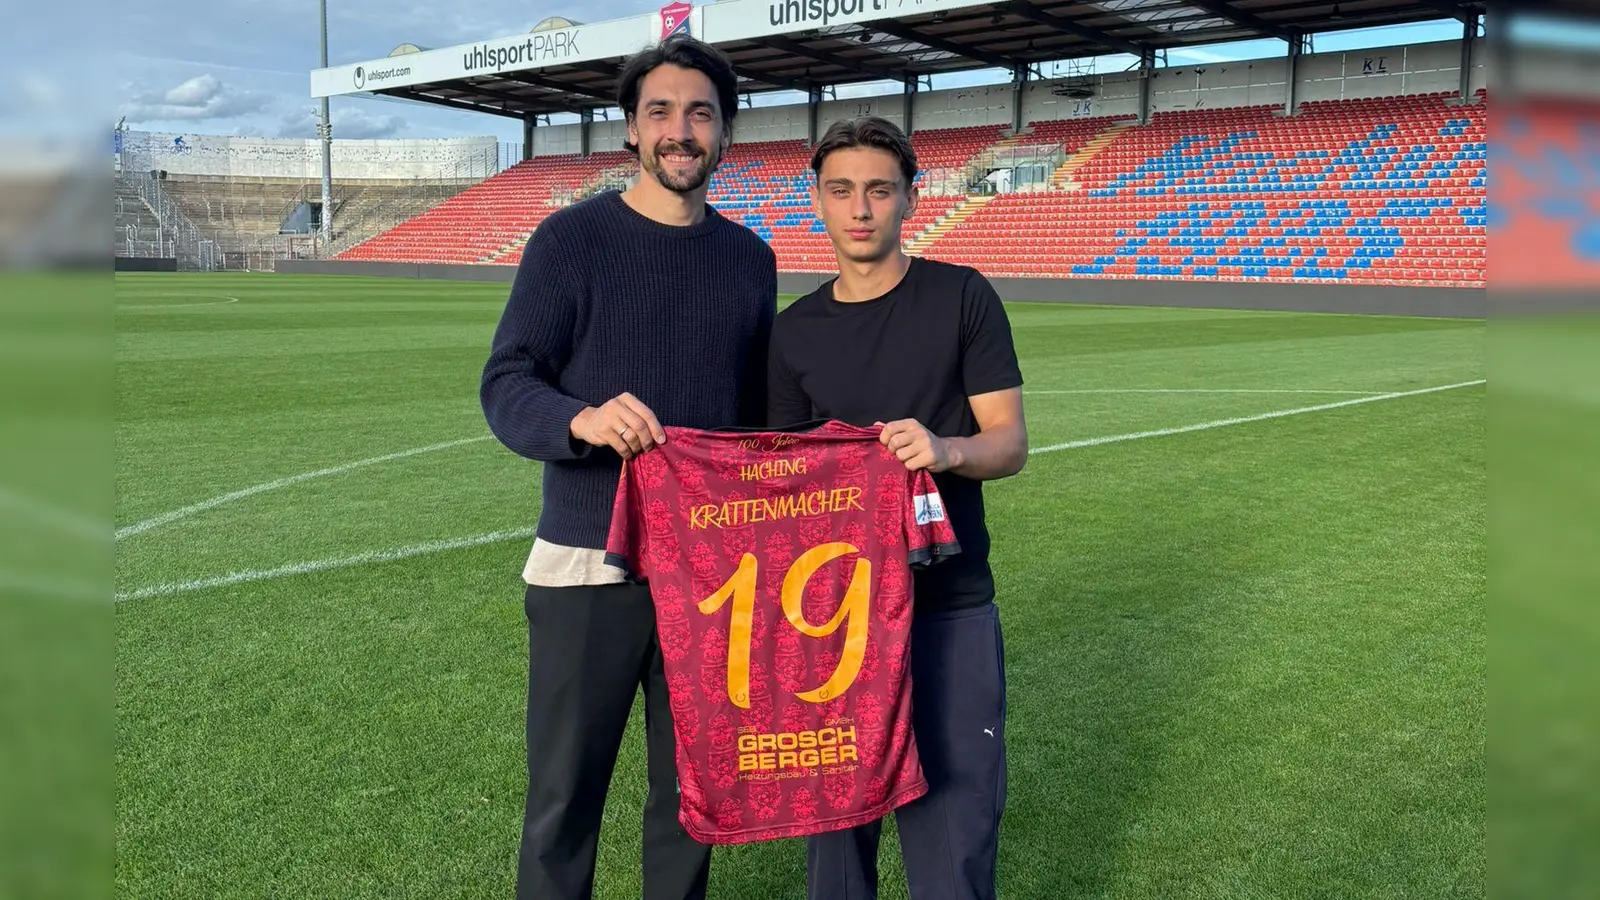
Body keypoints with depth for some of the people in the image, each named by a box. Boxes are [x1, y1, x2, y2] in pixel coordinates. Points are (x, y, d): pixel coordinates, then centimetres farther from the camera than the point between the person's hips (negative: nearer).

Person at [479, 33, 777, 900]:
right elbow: (504, 385, -9)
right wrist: (582, 420, -30)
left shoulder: (749, 256, 9)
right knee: (565, 795, 6)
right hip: (589, 565, -3)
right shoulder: (571, 238, -4)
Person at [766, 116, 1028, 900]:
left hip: (949, 606, -2)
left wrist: (945, 450, -26)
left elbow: (1010, 442, -5)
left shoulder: (962, 298, -2)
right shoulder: (795, 330, 6)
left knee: (954, 827, 0)